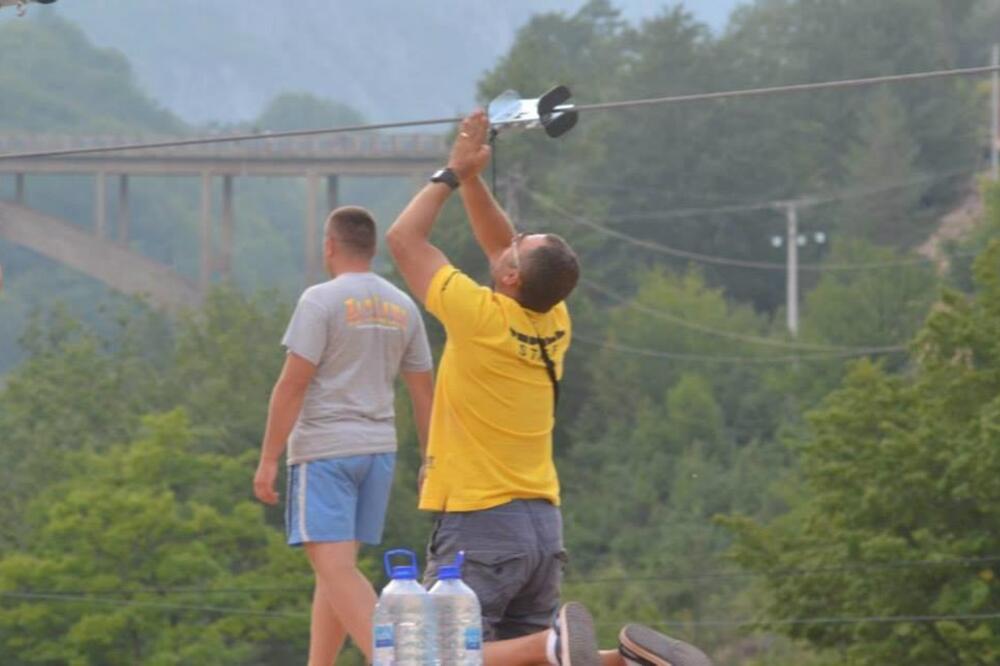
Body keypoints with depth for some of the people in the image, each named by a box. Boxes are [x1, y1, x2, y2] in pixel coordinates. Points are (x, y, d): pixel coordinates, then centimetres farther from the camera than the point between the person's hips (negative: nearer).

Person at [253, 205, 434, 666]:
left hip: (324, 446, -7)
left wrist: (268, 460, -10)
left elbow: (293, 384, -13)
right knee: (335, 565, 15)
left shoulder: (321, 300, -9)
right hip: (378, 448, 7)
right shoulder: (403, 308, 10)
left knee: (336, 567, -11)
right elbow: (423, 392, 11)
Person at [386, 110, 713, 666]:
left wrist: (453, 174, 5)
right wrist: (471, 177, 14)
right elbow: (499, 246, 22)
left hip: (479, 525, -7)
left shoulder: (482, 319, -15)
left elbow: (404, 238, -4)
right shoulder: (554, 324, 5)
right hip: (543, 522, 7)